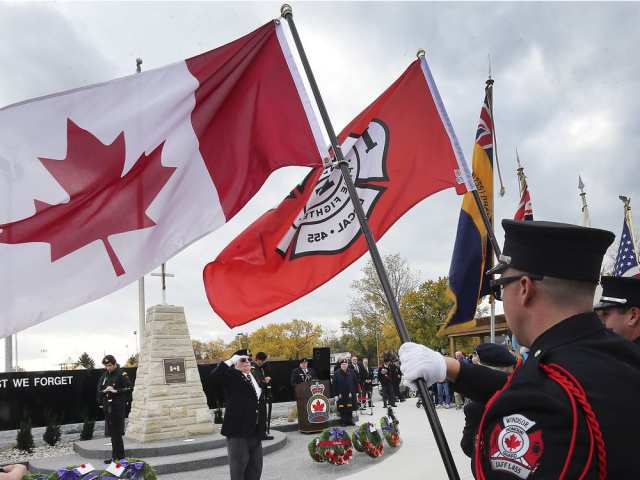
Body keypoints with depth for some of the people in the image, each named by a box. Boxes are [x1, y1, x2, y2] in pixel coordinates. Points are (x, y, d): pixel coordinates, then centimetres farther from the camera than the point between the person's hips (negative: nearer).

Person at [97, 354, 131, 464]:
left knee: (116, 433, -6)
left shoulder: (122, 374, -7)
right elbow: (99, 390, 17)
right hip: (107, 407, 7)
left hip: (118, 407, -7)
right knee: (112, 433, 11)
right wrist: (104, 391, -4)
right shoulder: (104, 375, 14)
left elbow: (128, 388, -10)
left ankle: (118, 456, 1)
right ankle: (116, 456, 20)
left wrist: (116, 391, -18)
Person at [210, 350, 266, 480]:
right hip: (238, 432, -7)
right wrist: (230, 360, -21)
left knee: (255, 469, 14)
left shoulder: (255, 378, 15)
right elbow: (213, 377, -25)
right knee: (238, 468, 1)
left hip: (255, 432, 7)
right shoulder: (232, 376, -5)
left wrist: (262, 429, 16)